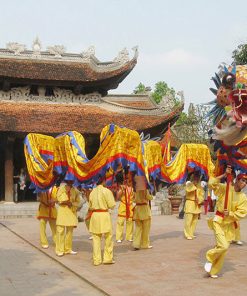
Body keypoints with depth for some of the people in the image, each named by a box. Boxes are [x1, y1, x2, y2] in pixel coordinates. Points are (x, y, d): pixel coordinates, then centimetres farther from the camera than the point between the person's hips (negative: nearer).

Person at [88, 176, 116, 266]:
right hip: (104, 215, -4)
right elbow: (112, 205, -7)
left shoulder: (92, 192, 7)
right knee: (108, 237, 7)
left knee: (96, 238, 8)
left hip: (94, 215, 5)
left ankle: (96, 259, 10)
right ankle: (108, 258, 8)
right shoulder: (106, 191, -8)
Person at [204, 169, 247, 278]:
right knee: (223, 246, -21)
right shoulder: (224, 188, -8)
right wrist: (224, 175, -25)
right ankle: (210, 258, 7)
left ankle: (213, 271, 25)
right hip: (219, 221, -4)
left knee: (223, 250, 9)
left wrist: (230, 213, -19)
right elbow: (211, 183, -22)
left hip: (230, 224, 4)